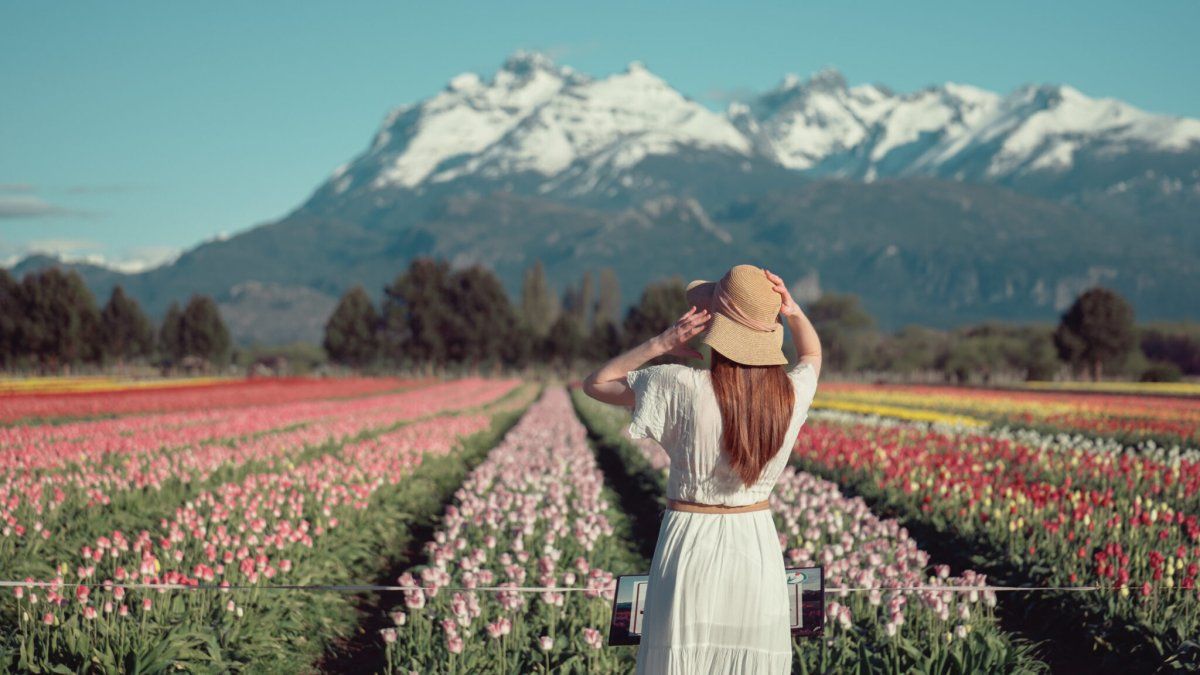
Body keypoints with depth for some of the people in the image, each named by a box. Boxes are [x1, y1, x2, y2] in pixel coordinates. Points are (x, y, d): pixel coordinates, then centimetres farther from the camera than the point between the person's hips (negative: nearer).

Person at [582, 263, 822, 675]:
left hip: (690, 546, -3)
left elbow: (595, 383, -2)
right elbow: (812, 354, 21)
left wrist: (662, 343, -11)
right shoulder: (793, 393, -5)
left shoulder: (682, 387, -16)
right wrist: (794, 312, 1)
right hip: (759, 547, 3)